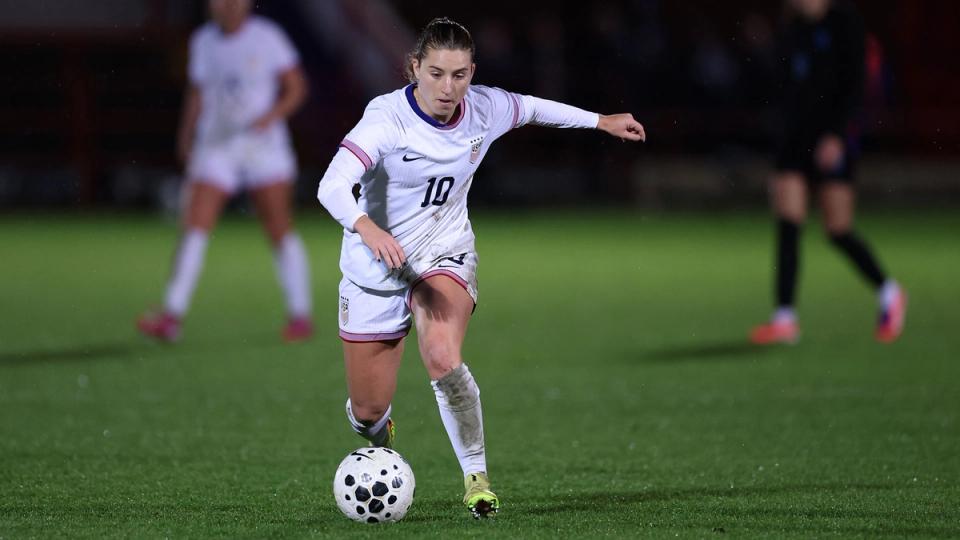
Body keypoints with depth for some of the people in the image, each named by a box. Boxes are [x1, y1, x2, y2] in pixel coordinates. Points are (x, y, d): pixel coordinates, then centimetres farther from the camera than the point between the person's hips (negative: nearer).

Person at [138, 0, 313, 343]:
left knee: (280, 231, 0)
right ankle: (171, 319, -13)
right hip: (215, 149, 3)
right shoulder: (202, 41, 8)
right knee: (194, 227, -9)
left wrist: (272, 115, -17)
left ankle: (300, 316, 12)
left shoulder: (267, 37, -3)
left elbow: (296, 87, -1)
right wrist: (185, 142, 16)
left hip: (264, 145, -3)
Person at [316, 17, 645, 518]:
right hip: (375, 266, -2)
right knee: (368, 412, 5)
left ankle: (476, 476, -14)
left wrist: (601, 121, 23)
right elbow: (331, 185, -36)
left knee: (443, 358, -31)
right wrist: (365, 227, -56)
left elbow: (530, 107, 14)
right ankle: (378, 429, 46)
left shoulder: (484, 109, -10)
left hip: (443, 254, 2)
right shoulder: (388, 117, -24)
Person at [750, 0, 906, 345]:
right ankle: (785, 319, -9)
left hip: (834, 139, -6)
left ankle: (888, 293, 20)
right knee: (787, 222, -7)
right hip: (797, 136, 6)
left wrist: (836, 134, -21)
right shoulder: (795, 29, 14)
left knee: (837, 230, -3)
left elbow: (854, 86, -12)